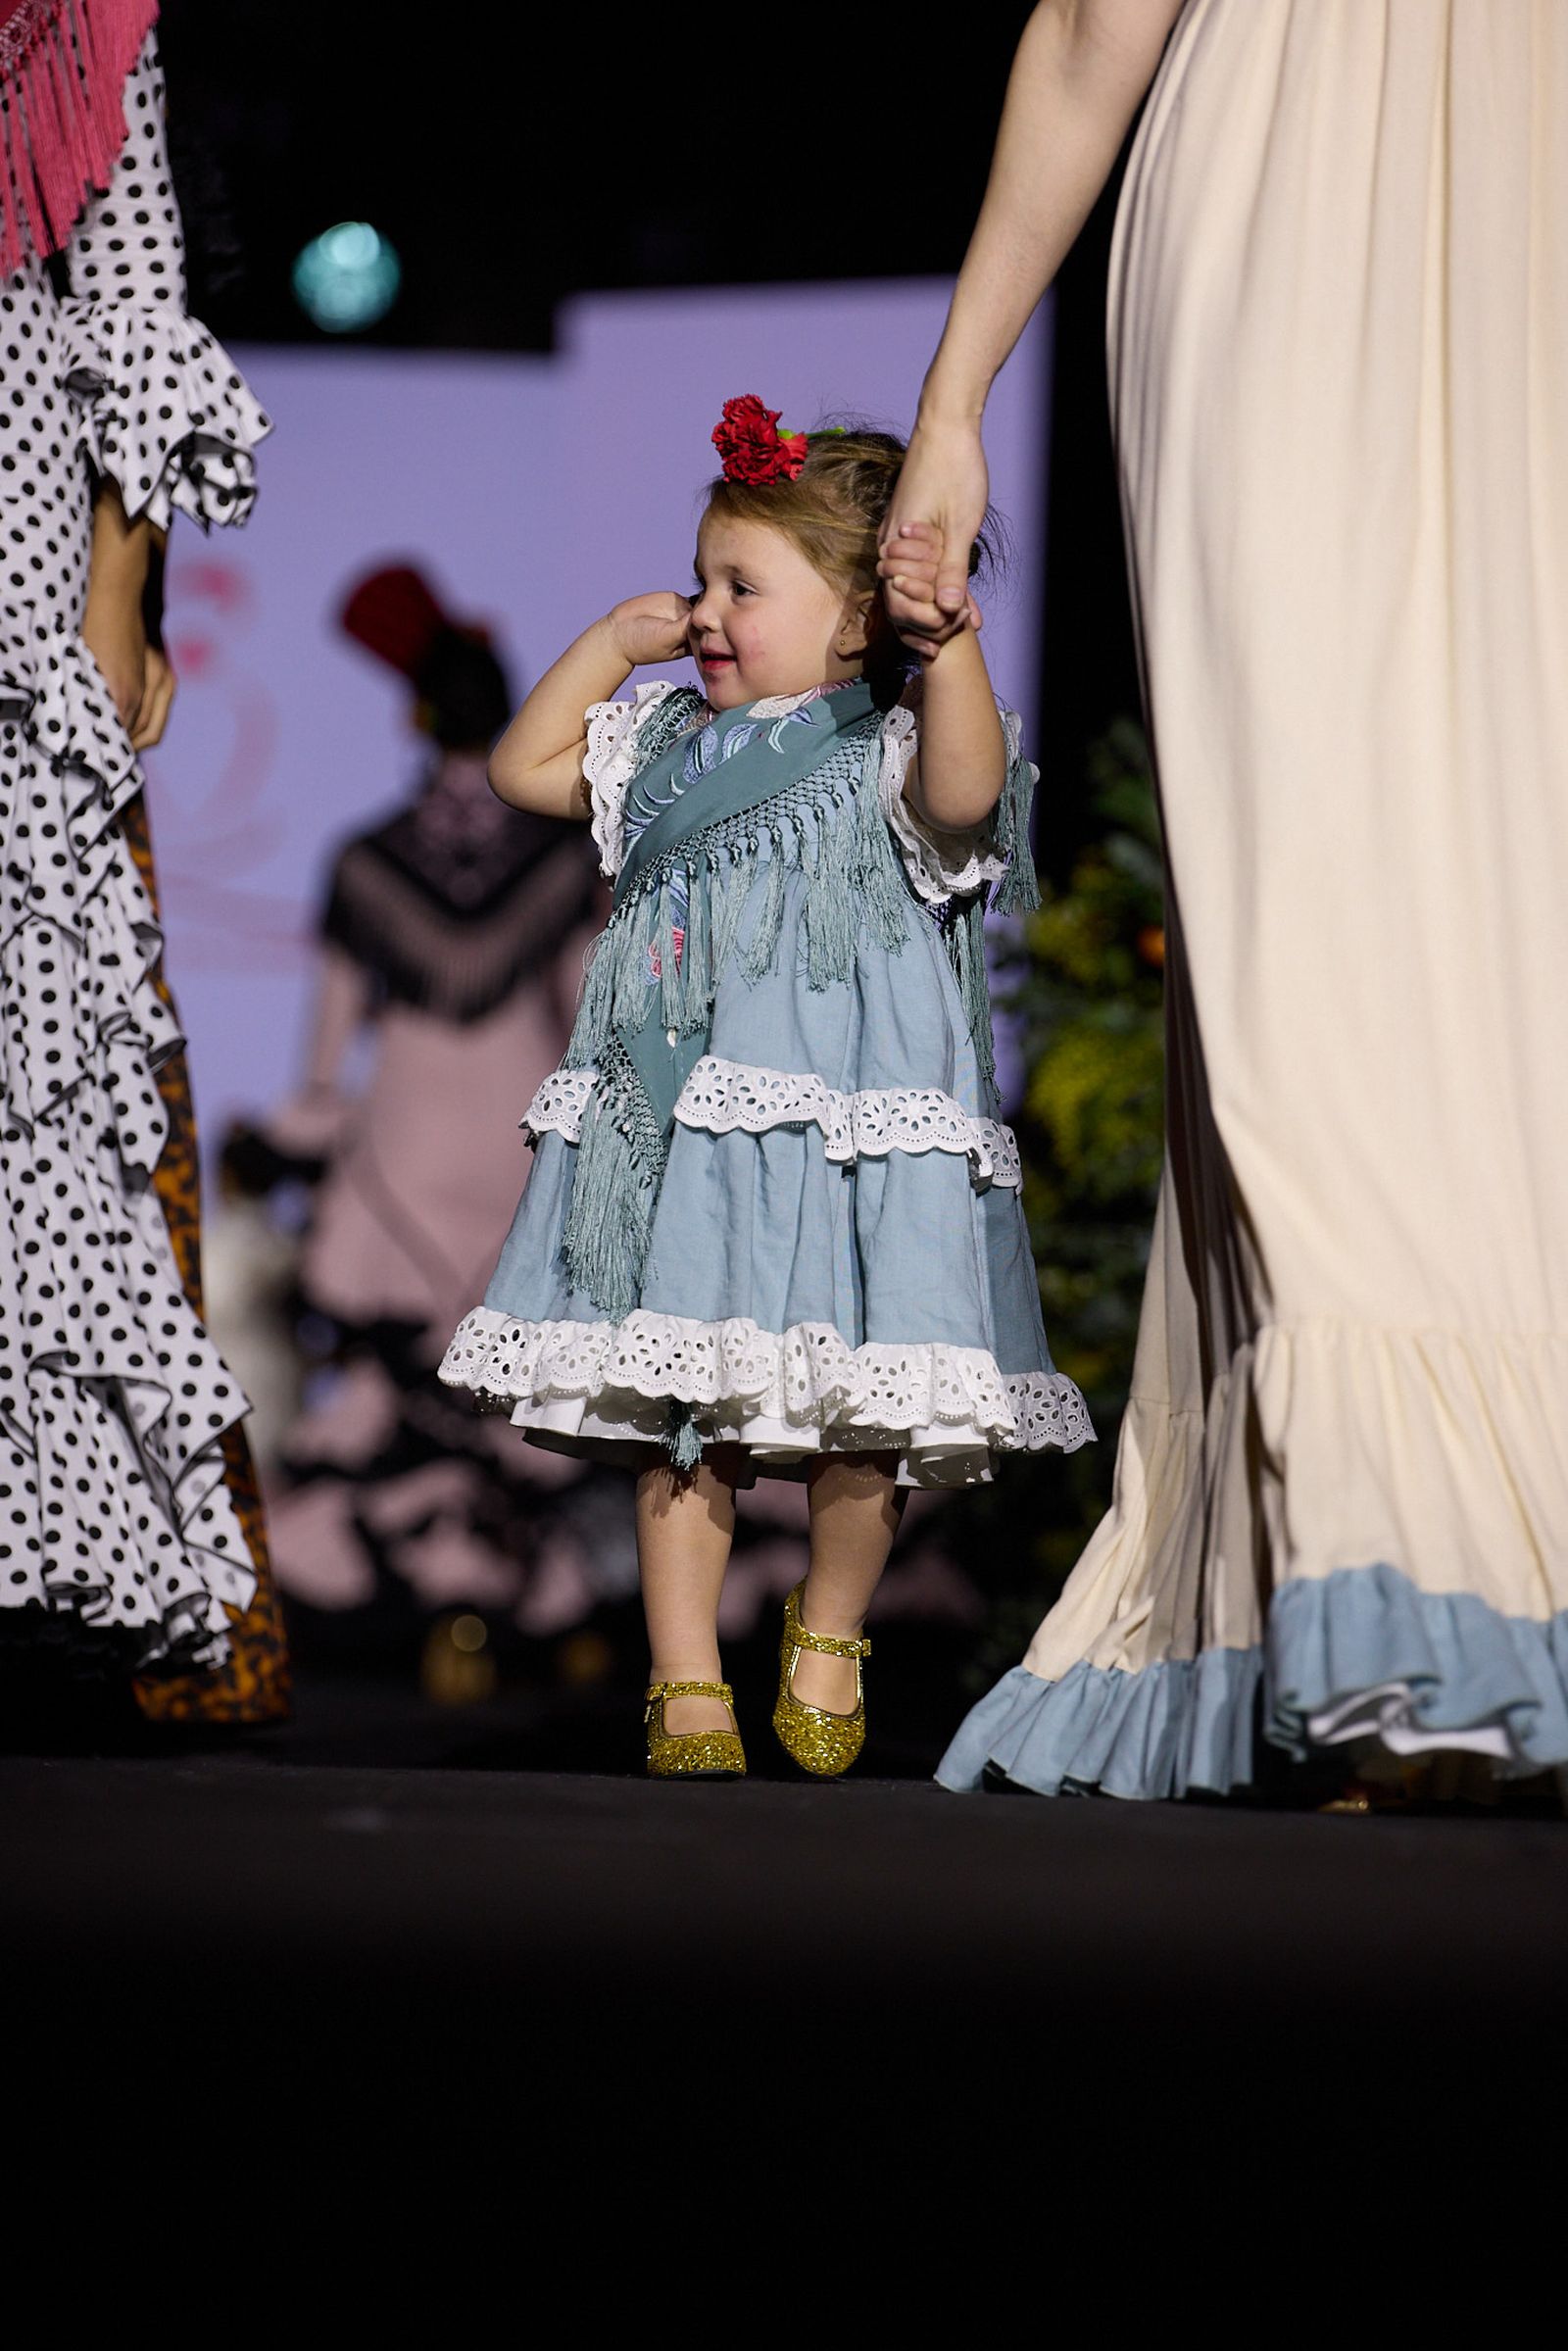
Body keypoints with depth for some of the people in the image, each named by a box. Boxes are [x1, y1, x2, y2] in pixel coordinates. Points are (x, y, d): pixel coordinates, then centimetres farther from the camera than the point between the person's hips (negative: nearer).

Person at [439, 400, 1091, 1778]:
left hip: (848, 1131, -5)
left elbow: (964, 789, -23)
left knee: (859, 1416, -2)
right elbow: (527, 767, 28)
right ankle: (687, 1684, 9)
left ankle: (829, 1634, 23)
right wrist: (614, 640, 21)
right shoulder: (670, 744, 18)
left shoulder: (887, 751, -2)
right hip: (683, 1129, 5)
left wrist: (950, 638, -33)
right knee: (680, 1419, 3)